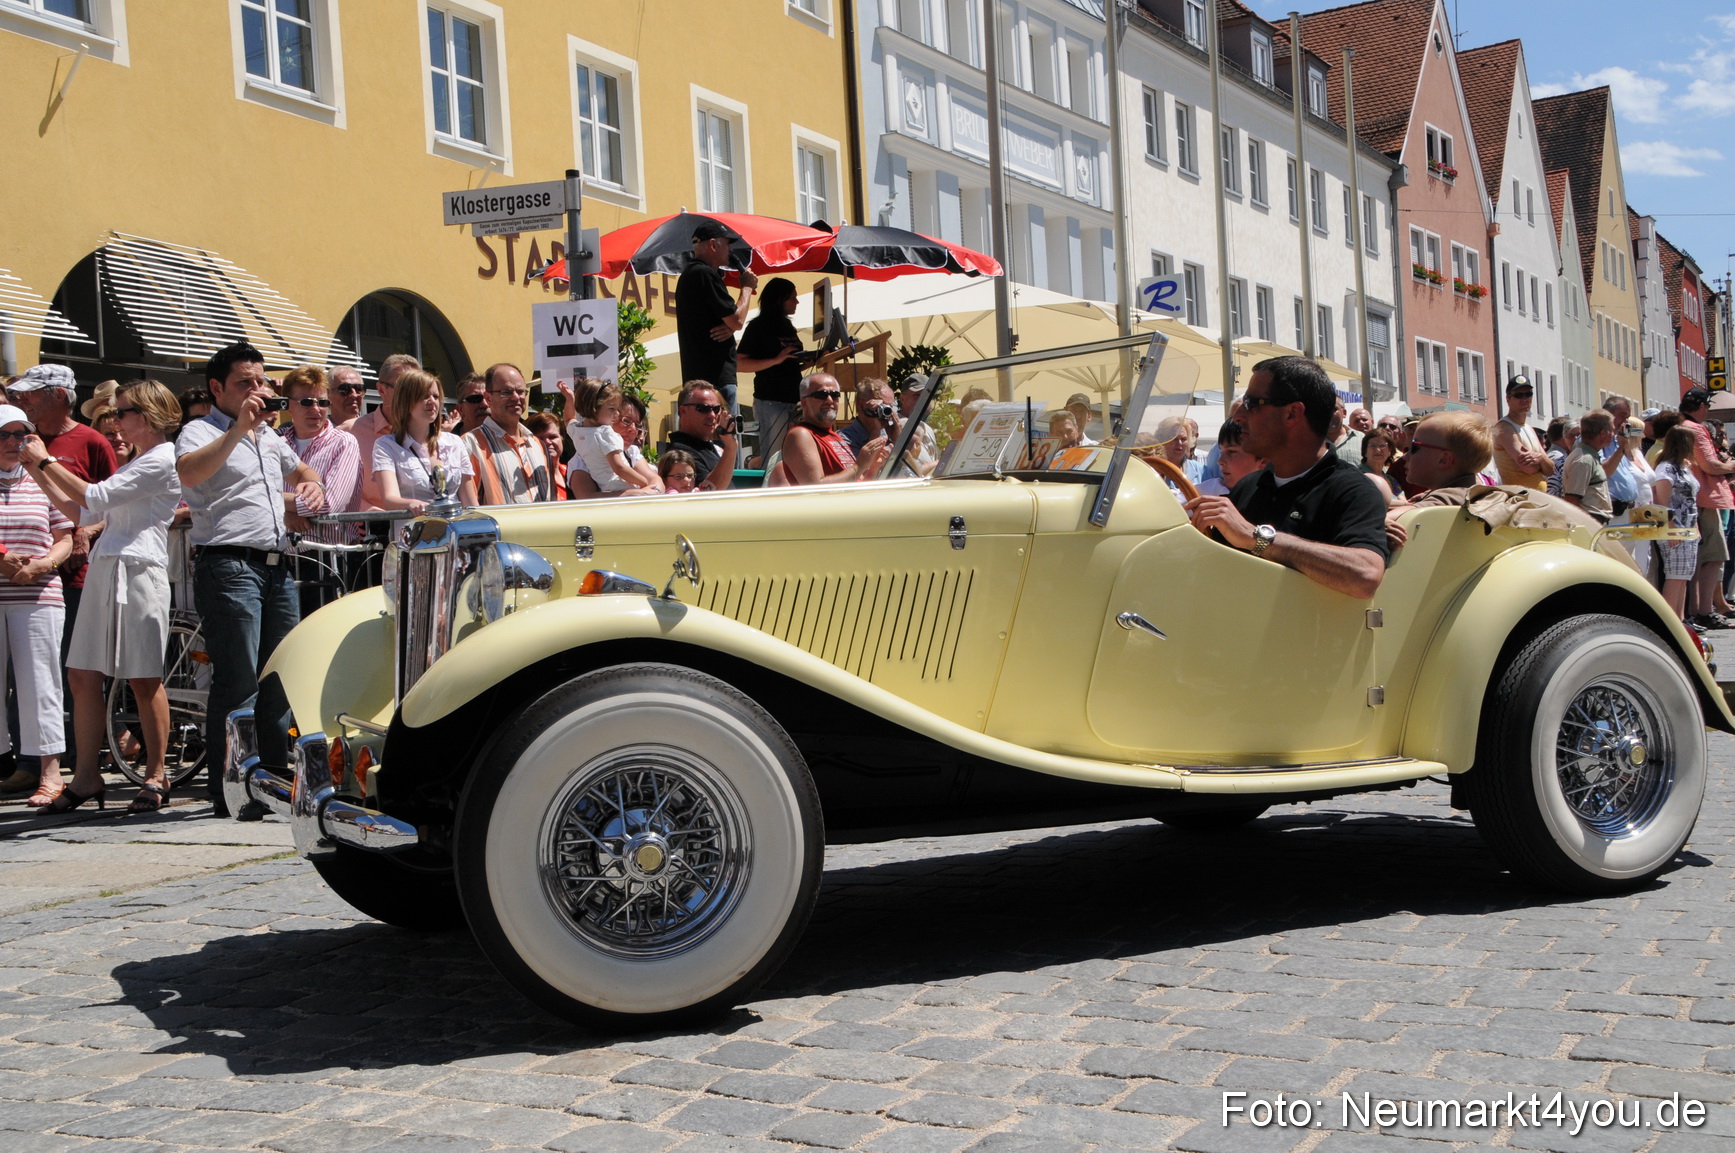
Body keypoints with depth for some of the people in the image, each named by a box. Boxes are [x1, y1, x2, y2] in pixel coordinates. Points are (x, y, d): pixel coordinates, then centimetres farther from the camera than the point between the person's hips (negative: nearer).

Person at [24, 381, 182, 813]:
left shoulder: (162, 460, -6)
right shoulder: (135, 463, 24)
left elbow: (95, 498, -12)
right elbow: (81, 511, 21)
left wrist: (47, 460, -5)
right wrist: (38, 472, 15)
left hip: (138, 570, -9)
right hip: (103, 570, 9)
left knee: (143, 679, -4)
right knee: (82, 675, 4)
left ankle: (156, 776, 4)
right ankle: (87, 775, 8)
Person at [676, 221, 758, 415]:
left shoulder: (688, 274, 19)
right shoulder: (705, 274, -13)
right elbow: (737, 321, -15)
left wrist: (729, 328, -3)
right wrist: (747, 287, 1)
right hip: (717, 376, -10)